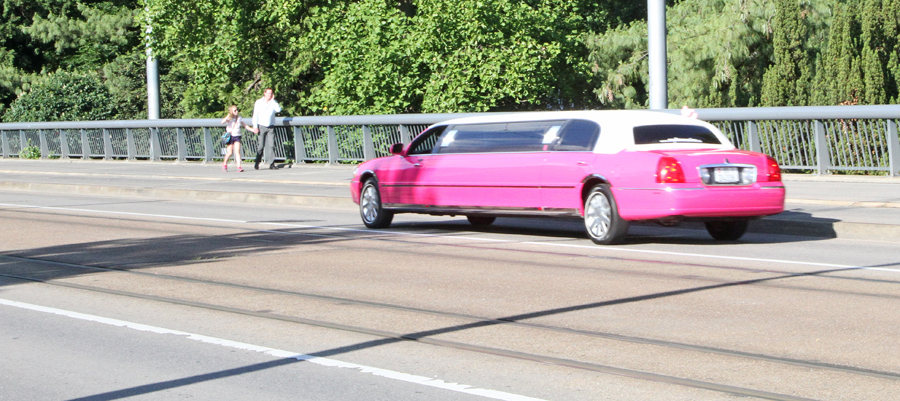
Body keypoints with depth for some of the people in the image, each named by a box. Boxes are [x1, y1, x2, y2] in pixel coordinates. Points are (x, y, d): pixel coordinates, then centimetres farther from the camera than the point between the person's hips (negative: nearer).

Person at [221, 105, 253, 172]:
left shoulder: (239, 118, 10)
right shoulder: (229, 118, -2)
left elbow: (245, 125, 20)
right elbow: (223, 122, -22)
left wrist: (252, 129, 11)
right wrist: (229, 115, -21)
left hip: (237, 136, 2)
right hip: (230, 136, -2)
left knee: (237, 152, -9)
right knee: (229, 153, -1)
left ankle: (239, 167, -15)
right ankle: (225, 163, 25)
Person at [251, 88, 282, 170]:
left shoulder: (273, 103, 10)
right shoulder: (259, 102, 7)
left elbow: (278, 109, -10)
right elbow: (255, 115, 4)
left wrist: (273, 100, -4)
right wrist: (255, 127, -5)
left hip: (271, 127, 1)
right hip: (261, 126, -1)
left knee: (271, 145, -8)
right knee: (261, 146, -3)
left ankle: (271, 164, -9)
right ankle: (257, 163, 11)